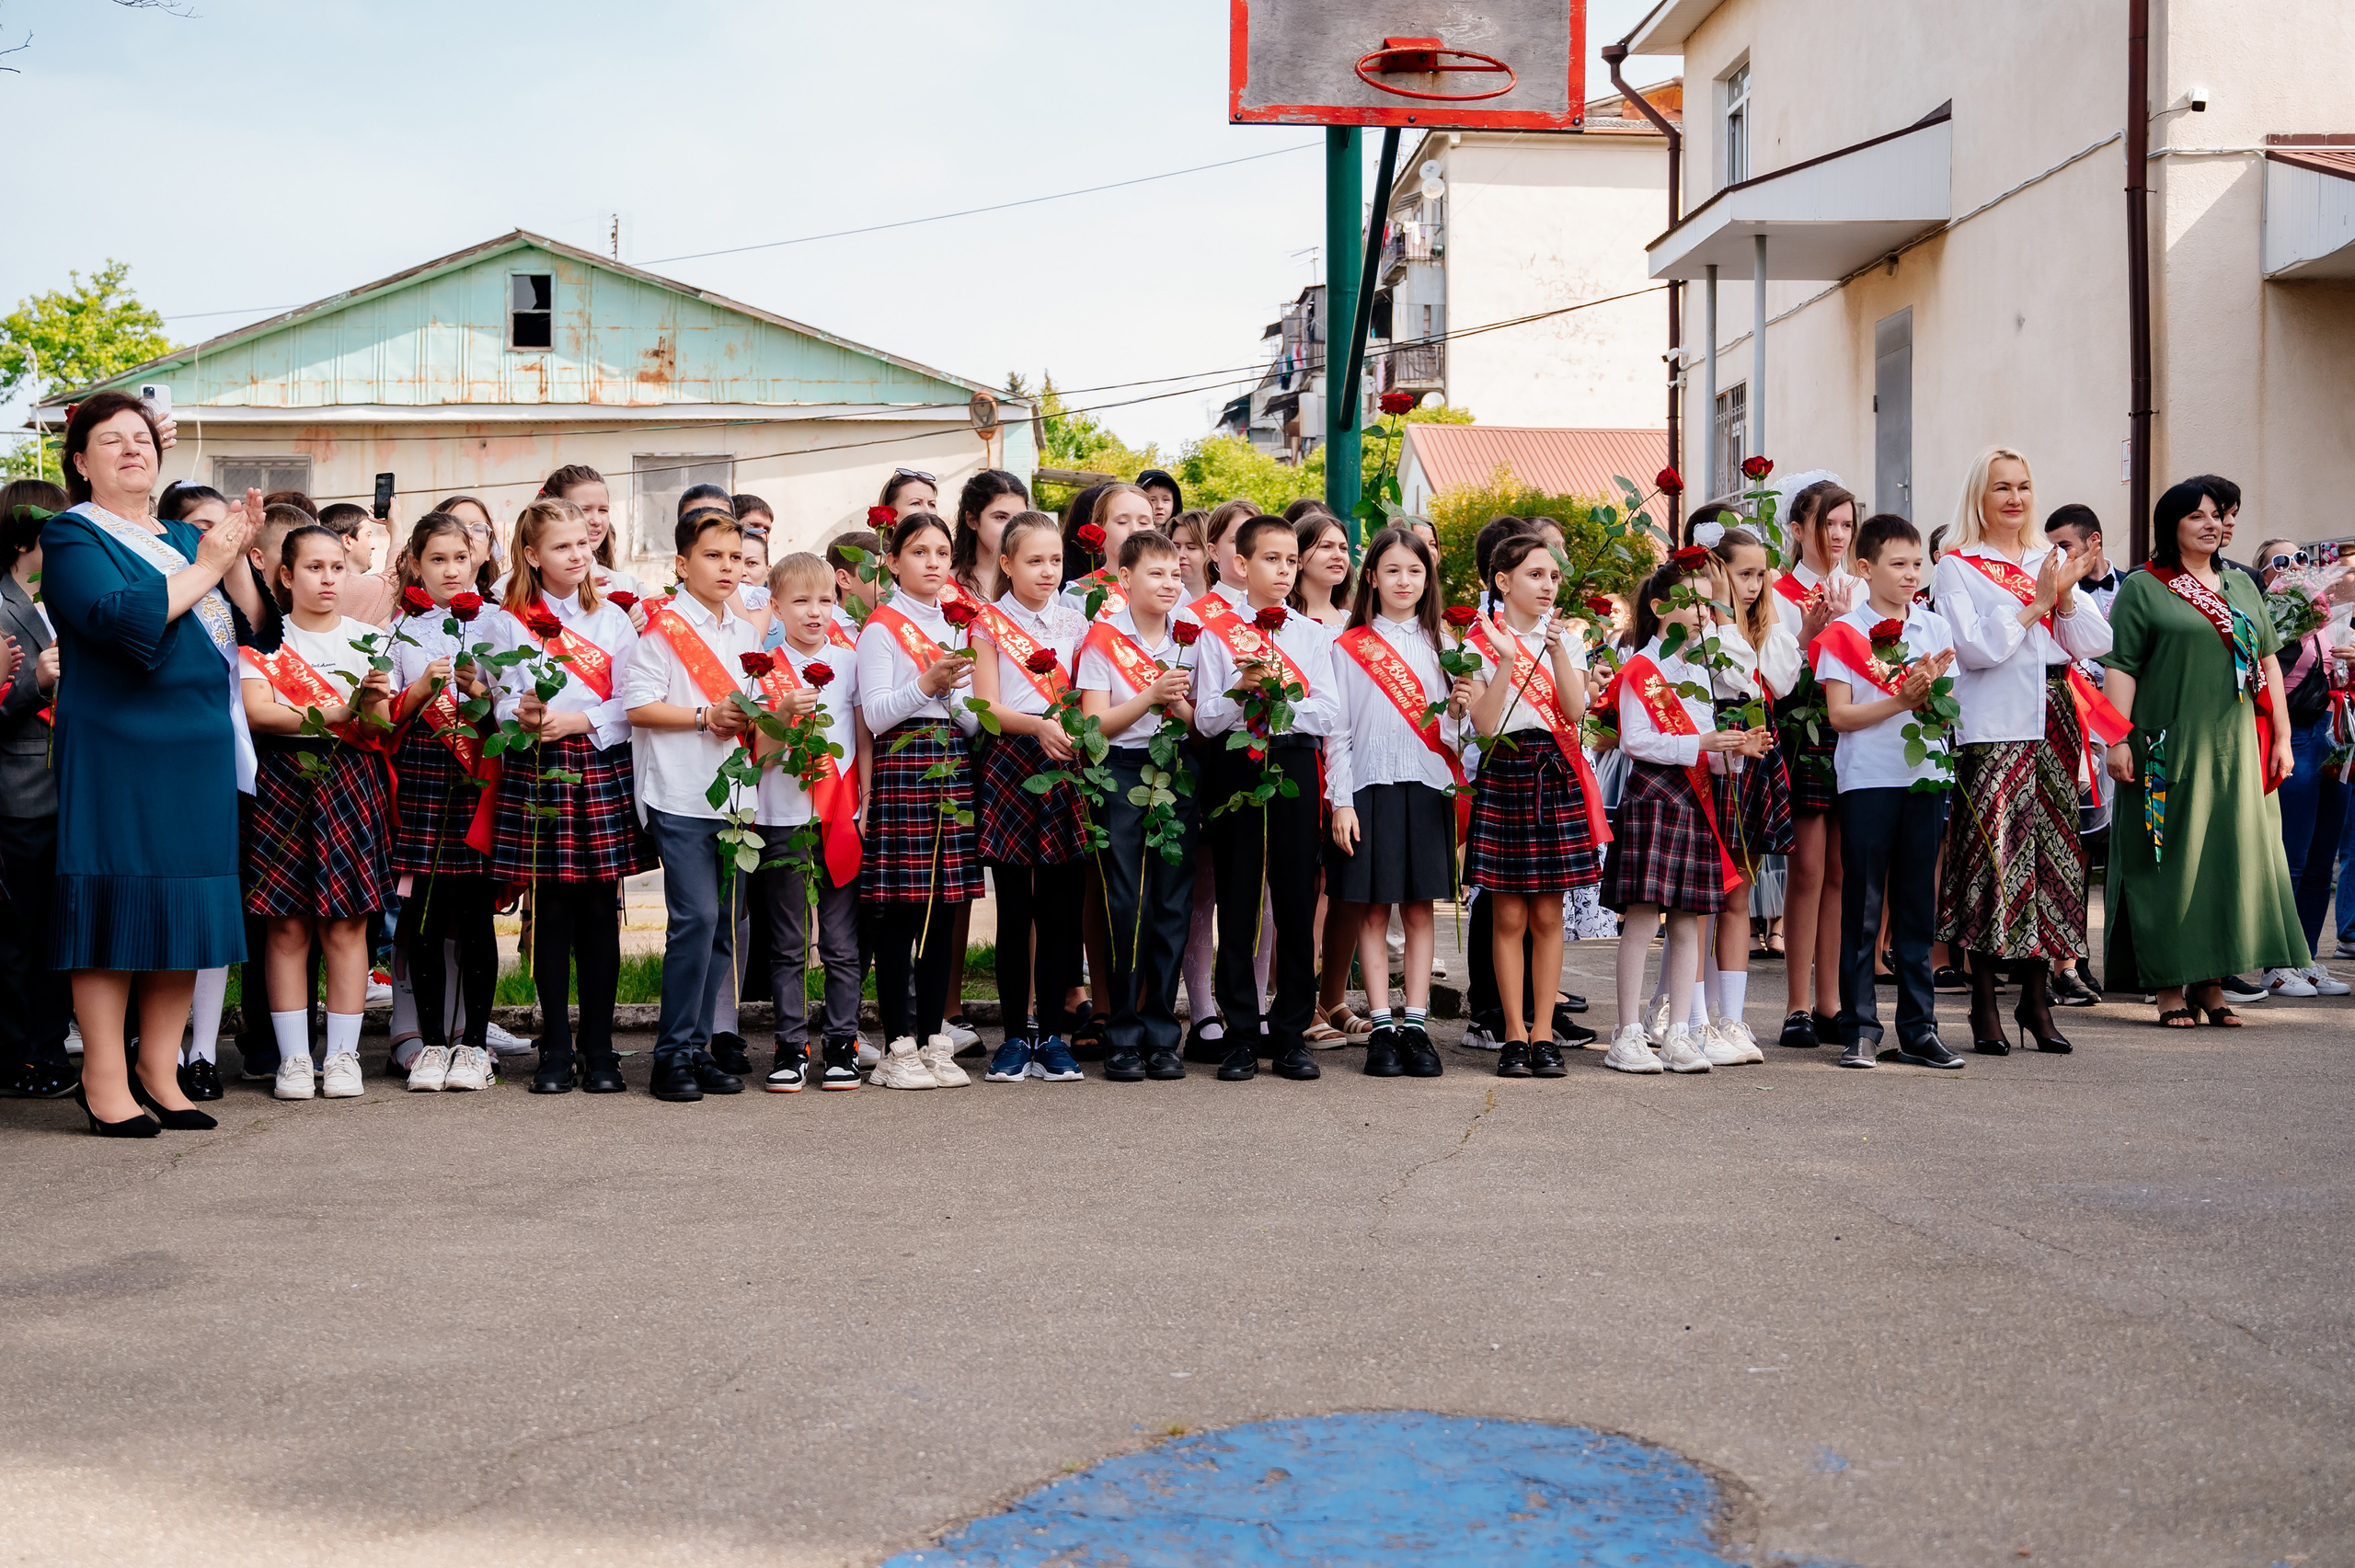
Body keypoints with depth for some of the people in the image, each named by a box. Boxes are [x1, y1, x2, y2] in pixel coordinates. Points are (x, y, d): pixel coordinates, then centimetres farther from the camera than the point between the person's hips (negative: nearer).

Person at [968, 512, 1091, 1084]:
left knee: (1060, 907, 2)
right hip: (1008, 769, -2)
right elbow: (988, 708, -4)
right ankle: (1015, 1035, 10)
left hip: (1065, 769, 2)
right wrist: (1039, 725, -20)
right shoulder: (989, 625, 5)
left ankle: (1053, 1034, 10)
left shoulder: (1076, 623, 14)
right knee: (1014, 909, 2)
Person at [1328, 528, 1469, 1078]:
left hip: (1428, 789, 2)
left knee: (1420, 908, 2)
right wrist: (1340, 801, -7)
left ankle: (1416, 1024, 5)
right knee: (1372, 911, -2)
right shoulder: (1349, 648, 5)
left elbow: (1449, 732, 13)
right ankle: (1382, 1027, 2)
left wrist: (1459, 710, -9)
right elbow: (1337, 730, 1)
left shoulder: (1439, 646, 13)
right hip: (1370, 786, -2)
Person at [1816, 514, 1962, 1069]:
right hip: (1867, 778, -4)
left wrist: (1931, 688, -12)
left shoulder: (1934, 627, 11)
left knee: (1917, 905, 7)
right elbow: (1840, 714, -7)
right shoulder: (1845, 631, -1)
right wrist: (1901, 700, -16)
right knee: (1862, 905, -1)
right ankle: (1860, 1028, 5)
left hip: (1925, 775, 4)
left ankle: (1919, 1027, 12)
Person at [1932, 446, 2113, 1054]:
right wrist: (2035, 602, -10)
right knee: (1992, 852, -7)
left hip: (2051, 724, 5)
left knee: (2050, 851, 4)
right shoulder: (1957, 566, 2)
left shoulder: (2052, 561, 16)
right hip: (1990, 728, -5)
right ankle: (1984, 1006, 1)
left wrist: (2065, 596, -7)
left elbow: (2097, 644, 9)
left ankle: (2036, 997, 12)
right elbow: (1976, 646, -11)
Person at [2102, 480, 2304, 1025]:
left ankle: (2210, 984, 13)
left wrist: (2282, 737, 11)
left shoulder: (2241, 586, 16)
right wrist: (2117, 740, -15)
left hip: (2236, 752, 5)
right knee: (2172, 862, -2)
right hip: (2170, 750, -5)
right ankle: (2170, 987, 3)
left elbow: (2269, 662, 17)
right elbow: (2120, 667, -6)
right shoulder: (2142, 588, 0)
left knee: (2229, 858, 5)